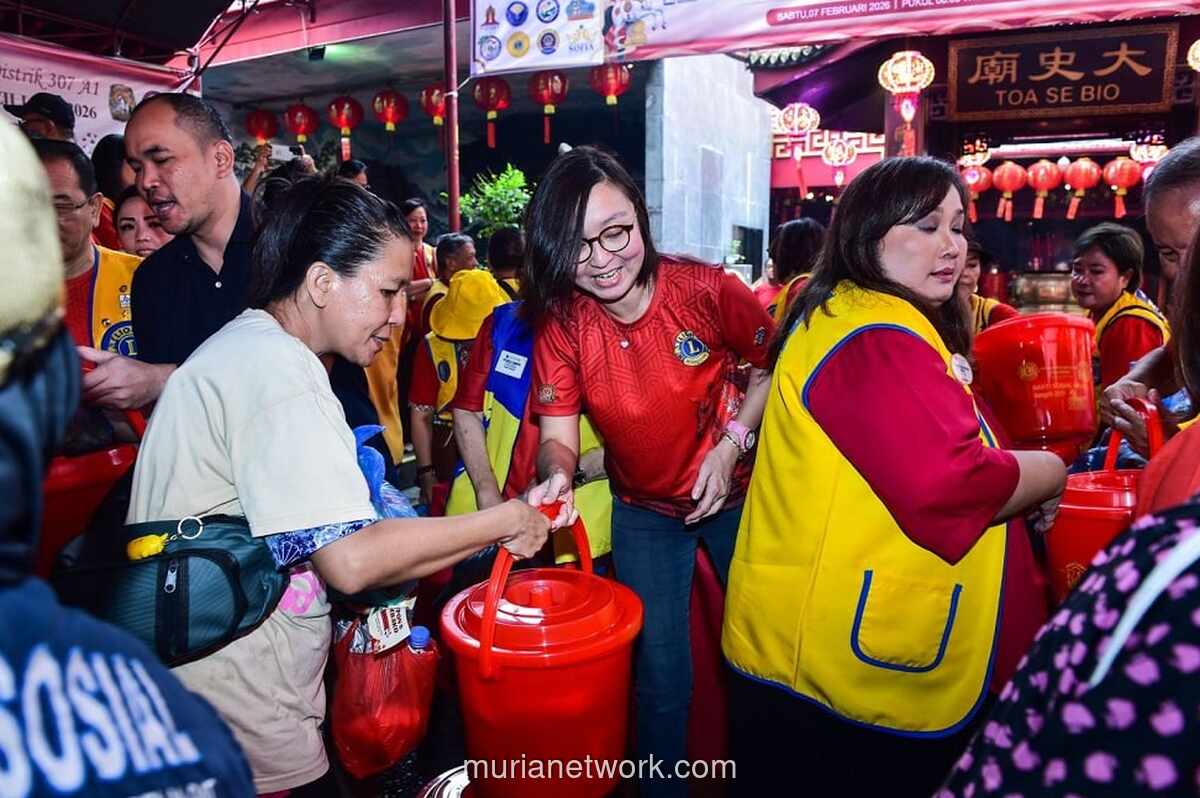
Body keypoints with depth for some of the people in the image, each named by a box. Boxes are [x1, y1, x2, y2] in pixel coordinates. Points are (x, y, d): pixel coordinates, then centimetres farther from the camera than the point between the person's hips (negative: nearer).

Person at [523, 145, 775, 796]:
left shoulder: (707, 289, -22)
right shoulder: (558, 324, -17)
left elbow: (773, 369, -7)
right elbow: (558, 436, -15)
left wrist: (731, 443, -17)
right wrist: (556, 476, -37)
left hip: (738, 495, 0)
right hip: (644, 511, 1)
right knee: (661, 676, 8)